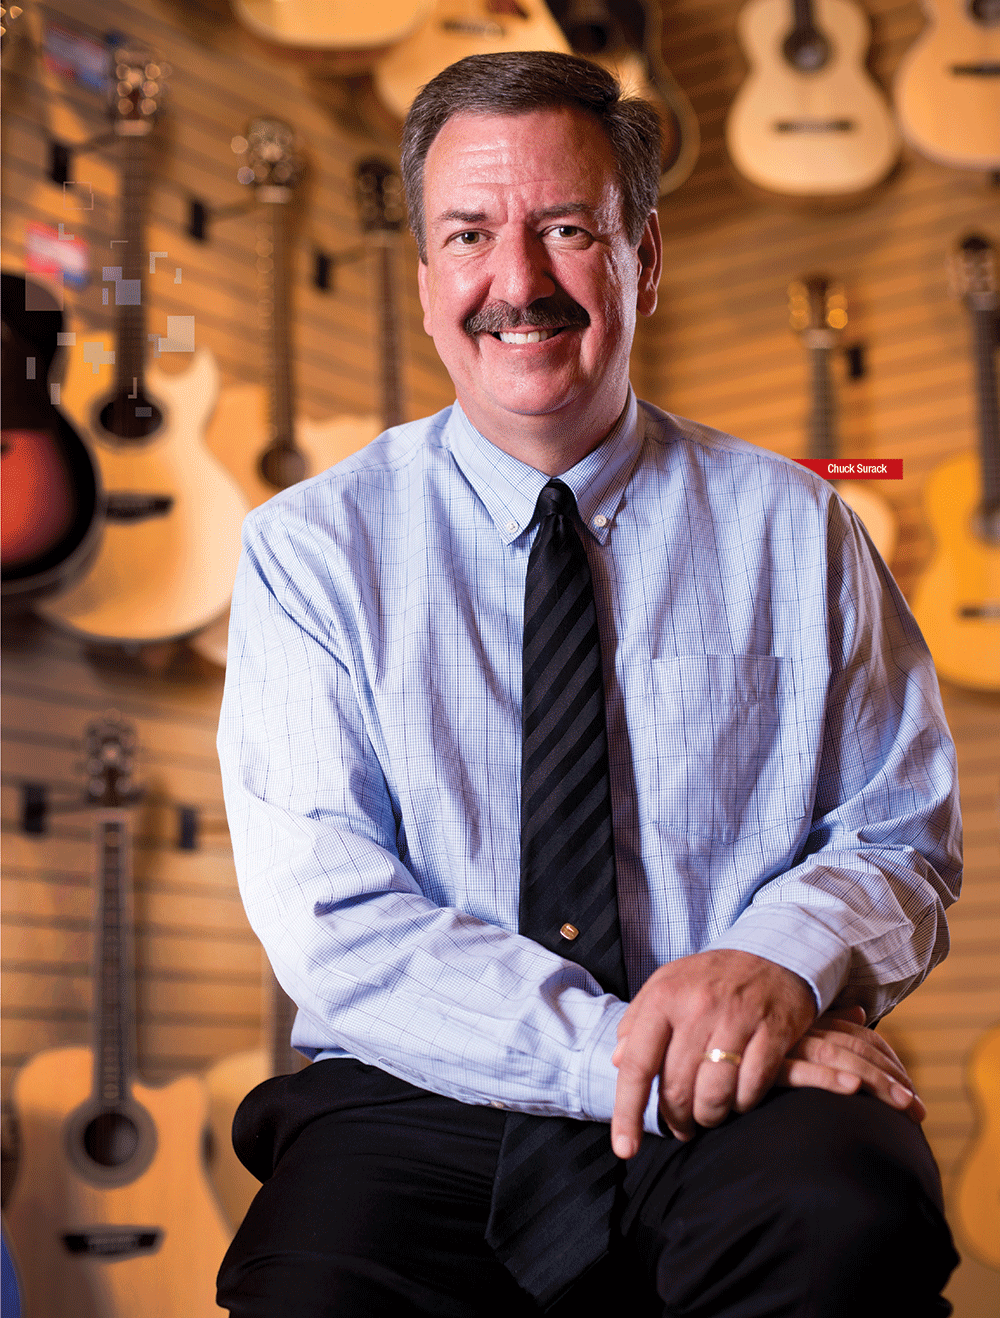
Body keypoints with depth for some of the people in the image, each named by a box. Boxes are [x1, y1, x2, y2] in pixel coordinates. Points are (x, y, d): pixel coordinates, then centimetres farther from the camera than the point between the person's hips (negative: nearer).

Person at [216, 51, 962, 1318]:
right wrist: (625, 1060, -19)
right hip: (422, 1107, 0)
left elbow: (902, 834, 9)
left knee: (855, 1216, -32)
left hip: (745, 1119, 1)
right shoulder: (310, 547, 2)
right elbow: (333, 923, -6)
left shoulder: (793, 528, 6)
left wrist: (787, 955, -15)